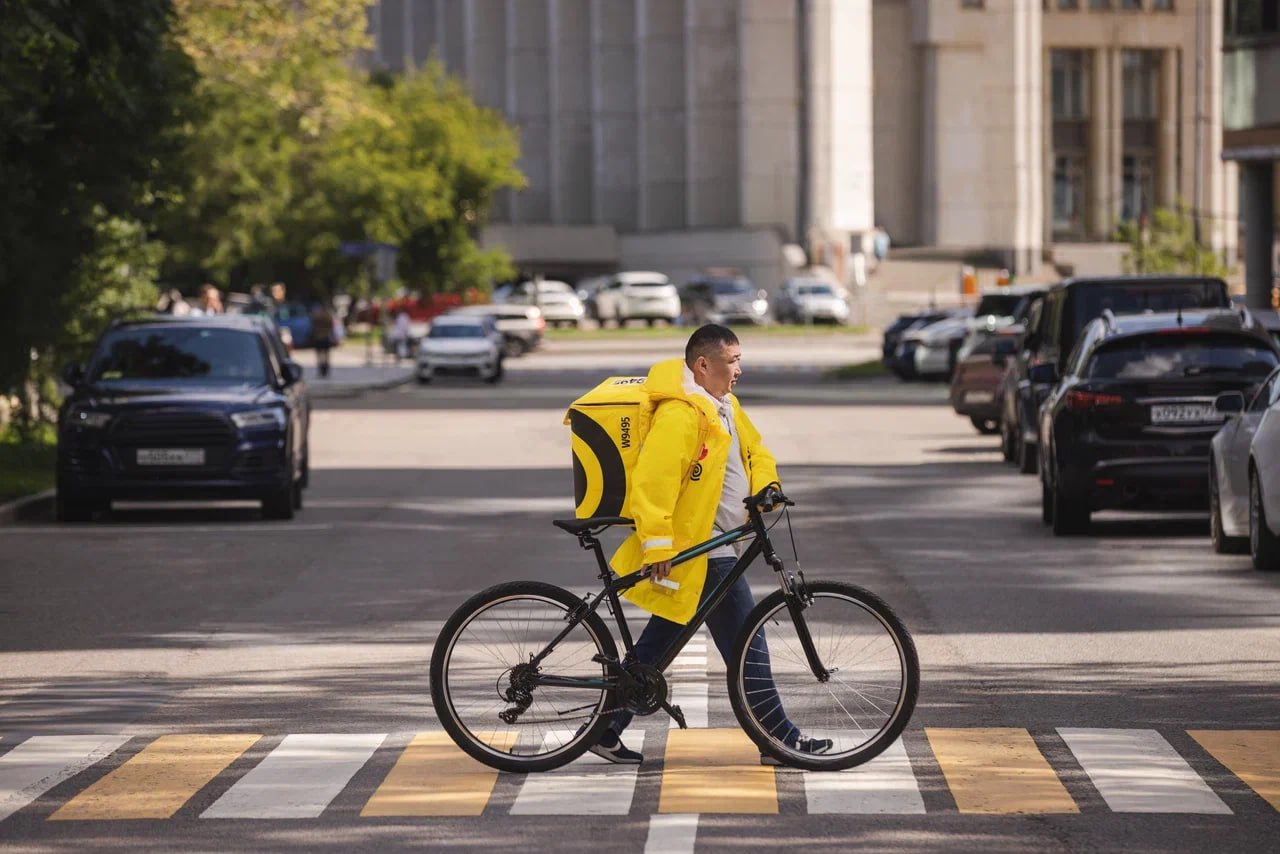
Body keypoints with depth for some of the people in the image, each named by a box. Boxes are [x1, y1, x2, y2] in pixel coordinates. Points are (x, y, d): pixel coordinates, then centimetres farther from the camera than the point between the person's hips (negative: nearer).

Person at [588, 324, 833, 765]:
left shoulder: (723, 407, 14)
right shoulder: (679, 415, -20)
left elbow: (756, 450, 26)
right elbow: (652, 482, -26)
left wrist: (764, 489, 6)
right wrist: (658, 545, -28)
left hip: (699, 548, 11)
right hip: (701, 550, -11)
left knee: (658, 642, 13)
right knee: (746, 641, -4)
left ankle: (607, 730, 17)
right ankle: (778, 737, 2)